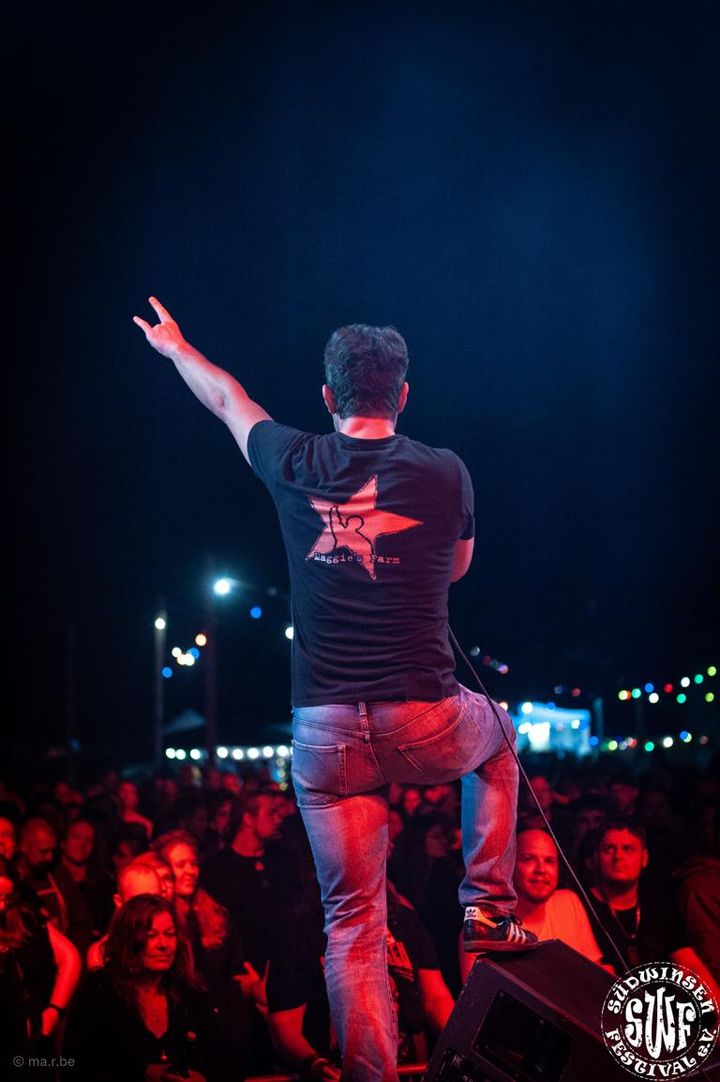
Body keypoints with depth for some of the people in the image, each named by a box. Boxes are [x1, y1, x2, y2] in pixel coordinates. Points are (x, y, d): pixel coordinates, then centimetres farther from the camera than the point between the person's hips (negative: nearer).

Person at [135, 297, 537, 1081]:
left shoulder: (294, 466, 3)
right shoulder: (445, 474, -1)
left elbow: (228, 399, 24)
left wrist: (174, 348, 44)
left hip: (324, 730, 1)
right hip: (424, 723, -1)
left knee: (354, 927, 5)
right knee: (495, 738, 34)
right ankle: (489, 910, 26)